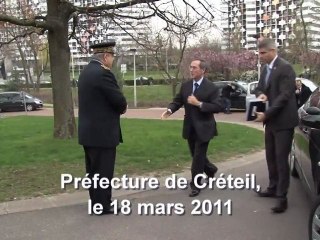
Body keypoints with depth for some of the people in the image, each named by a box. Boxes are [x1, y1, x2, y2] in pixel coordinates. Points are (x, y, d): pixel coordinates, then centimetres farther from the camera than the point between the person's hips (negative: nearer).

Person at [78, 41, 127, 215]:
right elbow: (120, 101, -19)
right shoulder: (103, 73, -20)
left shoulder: (86, 72, 11)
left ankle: (96, 201, 29)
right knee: (103, 170, 1)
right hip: (102, 132, -10)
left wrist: (118, 107, 6)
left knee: (93, 170, 17)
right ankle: (103, 205, 11)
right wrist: (122, 108, 3)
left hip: (89, 131, 10)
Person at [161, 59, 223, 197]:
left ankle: (195, 185, 14)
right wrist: (170, 110, -15)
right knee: (196, 155, 18)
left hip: (203, 128, -6)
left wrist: (199, 103, -25)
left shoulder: (211, 87, -12)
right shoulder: (185, 86, 5)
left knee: (198, 157, 0)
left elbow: (218, 107, -18)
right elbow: (177, 101, 6)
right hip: (190, 128, 6)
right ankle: (210, 170, 45)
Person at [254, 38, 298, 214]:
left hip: (283, 121, -8)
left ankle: (282, 196, 1)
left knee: (281, 158, -5)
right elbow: (260, 87, 16)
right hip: (271, 120, 8)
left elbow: (285, 95, -22)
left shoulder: (285, 68, -16)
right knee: (271, 157, 15)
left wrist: (266, 114, -24)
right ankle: (273, 188, 28)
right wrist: (260, 94, -9)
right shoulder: (266, 69, 11)